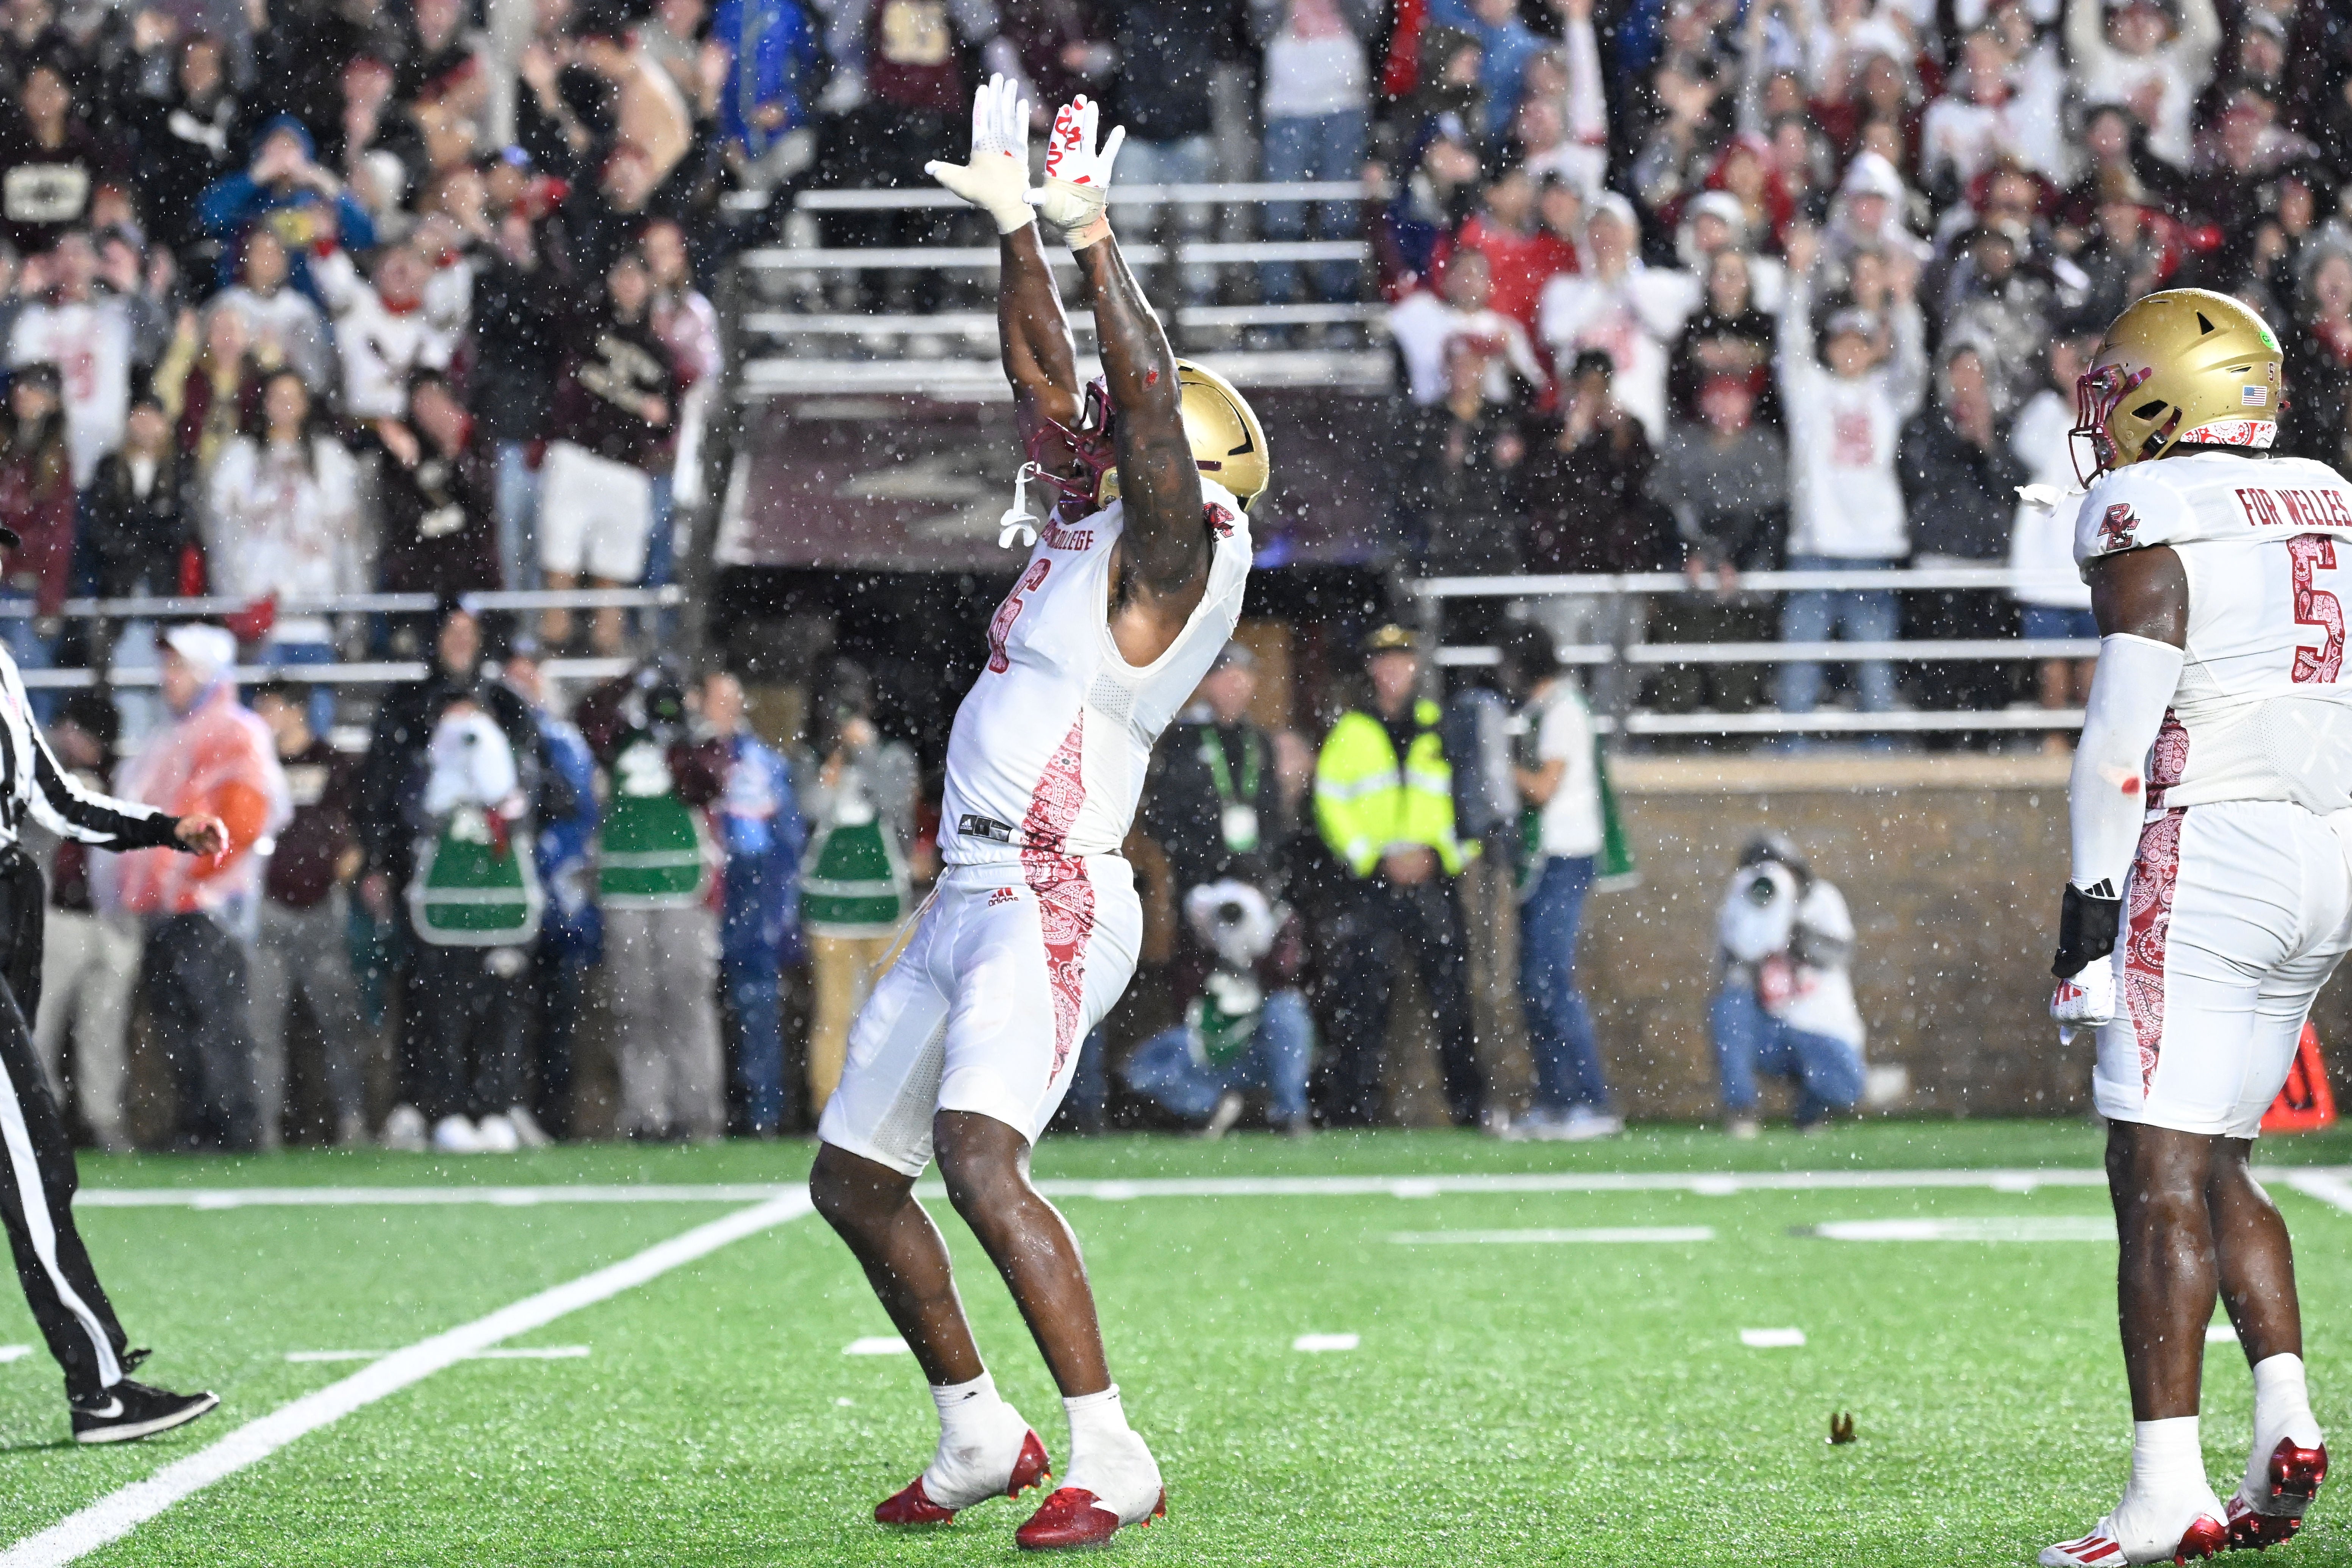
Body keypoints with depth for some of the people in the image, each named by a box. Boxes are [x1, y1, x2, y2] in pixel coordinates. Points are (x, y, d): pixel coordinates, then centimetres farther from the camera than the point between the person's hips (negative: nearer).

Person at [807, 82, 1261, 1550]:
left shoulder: (1177, 544, -6)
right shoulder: (1091, 521, 17)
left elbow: (1150, 399, -19)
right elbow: (1048, 383, 24)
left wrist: (1096, 239, -20)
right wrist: (1016, 227, 19)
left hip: (1053, 903, -10)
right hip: (972, 896, 10)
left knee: (979, 1159, -27)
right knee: (852, 1180, 14)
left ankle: (1112, 1458, -23)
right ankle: (981, 1437, 25)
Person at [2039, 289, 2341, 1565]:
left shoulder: (2153, 527, -6)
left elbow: (2124, 726, -14)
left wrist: (2092, 890, -11)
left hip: (2205, 849, -8)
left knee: (2160, 1173, -8)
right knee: (2216, 1162, 19)